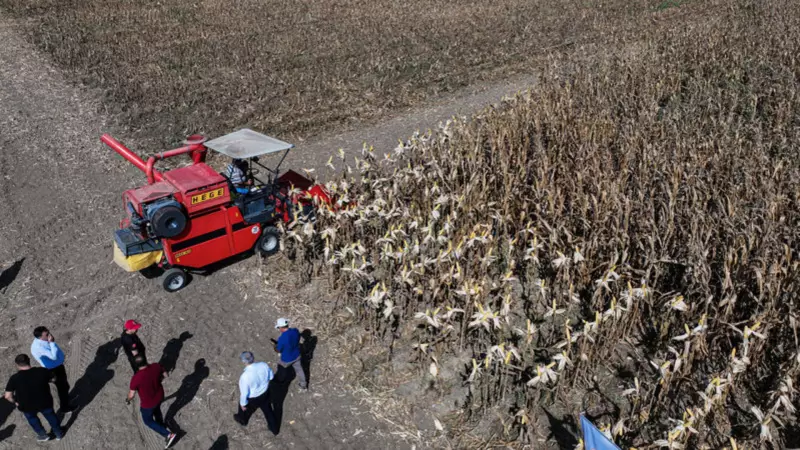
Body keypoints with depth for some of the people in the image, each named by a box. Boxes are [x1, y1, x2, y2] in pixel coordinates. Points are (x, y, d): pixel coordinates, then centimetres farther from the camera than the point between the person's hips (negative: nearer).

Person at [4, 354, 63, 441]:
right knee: (50, 415, 29)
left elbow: (8, 396, -20)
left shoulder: (15, 378, -23)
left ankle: (43, 435, 46)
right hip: (45, 402, 1)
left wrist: (15, 402, -2)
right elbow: (51, 379, 0)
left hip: (27, 406, -1)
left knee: (32, 418, 32)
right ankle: (58, 433, 46)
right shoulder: (42, 371, -19)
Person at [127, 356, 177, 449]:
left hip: (148, 404, -5)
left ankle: (169, 434, 18)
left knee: (148, 421, 23)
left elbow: (131, 395, -20)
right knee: (156, 410, 36)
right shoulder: (156, 366, -23)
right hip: (159, 397, 5)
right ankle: (161, 426, 62)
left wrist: (127, 400, 4)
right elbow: (165, 374, -3)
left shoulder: (136, 378, -34)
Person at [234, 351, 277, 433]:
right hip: (265, 393, 3)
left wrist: (243, 404, -5)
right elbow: (271, 376, -5)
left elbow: (244, 393, -23)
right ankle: (274, 428, 50)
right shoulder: (264, 365, -24)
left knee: (246, 410, 32)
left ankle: (242, 420, 64)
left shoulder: (245, 376, -37)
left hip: (252, 399, -3)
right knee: (268, 410, 29)